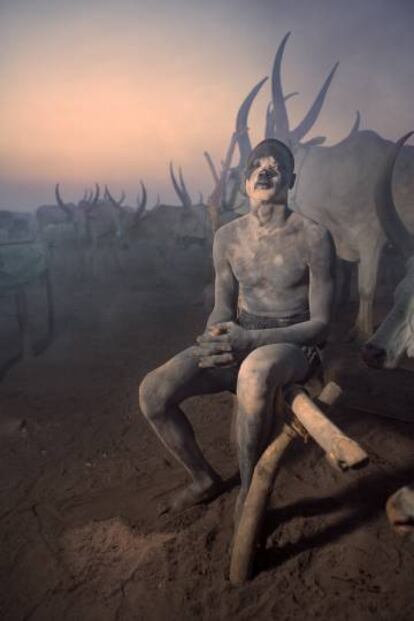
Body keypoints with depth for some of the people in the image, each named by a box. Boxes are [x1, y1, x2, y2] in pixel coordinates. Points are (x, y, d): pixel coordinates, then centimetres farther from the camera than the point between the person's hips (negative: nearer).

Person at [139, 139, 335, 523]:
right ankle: (204, 479, 10)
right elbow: (223, 308, 7)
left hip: (292, 344, -4)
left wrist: (251, 340, -27)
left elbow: (320, 324, -11)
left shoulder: (313, 237, -12)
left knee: (254, 373, -42)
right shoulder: (227, 237, 2)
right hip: (240, 340, 5)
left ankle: (249, 490, -14)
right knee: (152, 391, -17)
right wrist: (215, 339, -19)